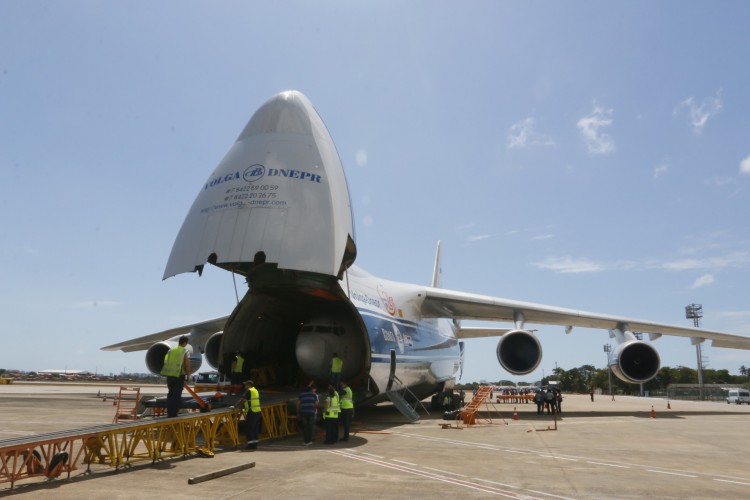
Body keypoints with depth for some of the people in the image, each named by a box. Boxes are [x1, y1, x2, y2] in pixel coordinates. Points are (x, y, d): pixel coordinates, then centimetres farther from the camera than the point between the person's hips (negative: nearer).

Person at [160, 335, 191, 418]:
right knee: (177, 395, 1)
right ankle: (173, 414, 0)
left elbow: (166, 362, 9)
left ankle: (169, 413, 22)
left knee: (170, 394, 16)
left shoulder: (171, 350, 11)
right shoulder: (185, 351, -4)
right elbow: (187, 364, -13)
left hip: (169, 375, 5)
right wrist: (188, 374, 0)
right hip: (179, 376, -5)